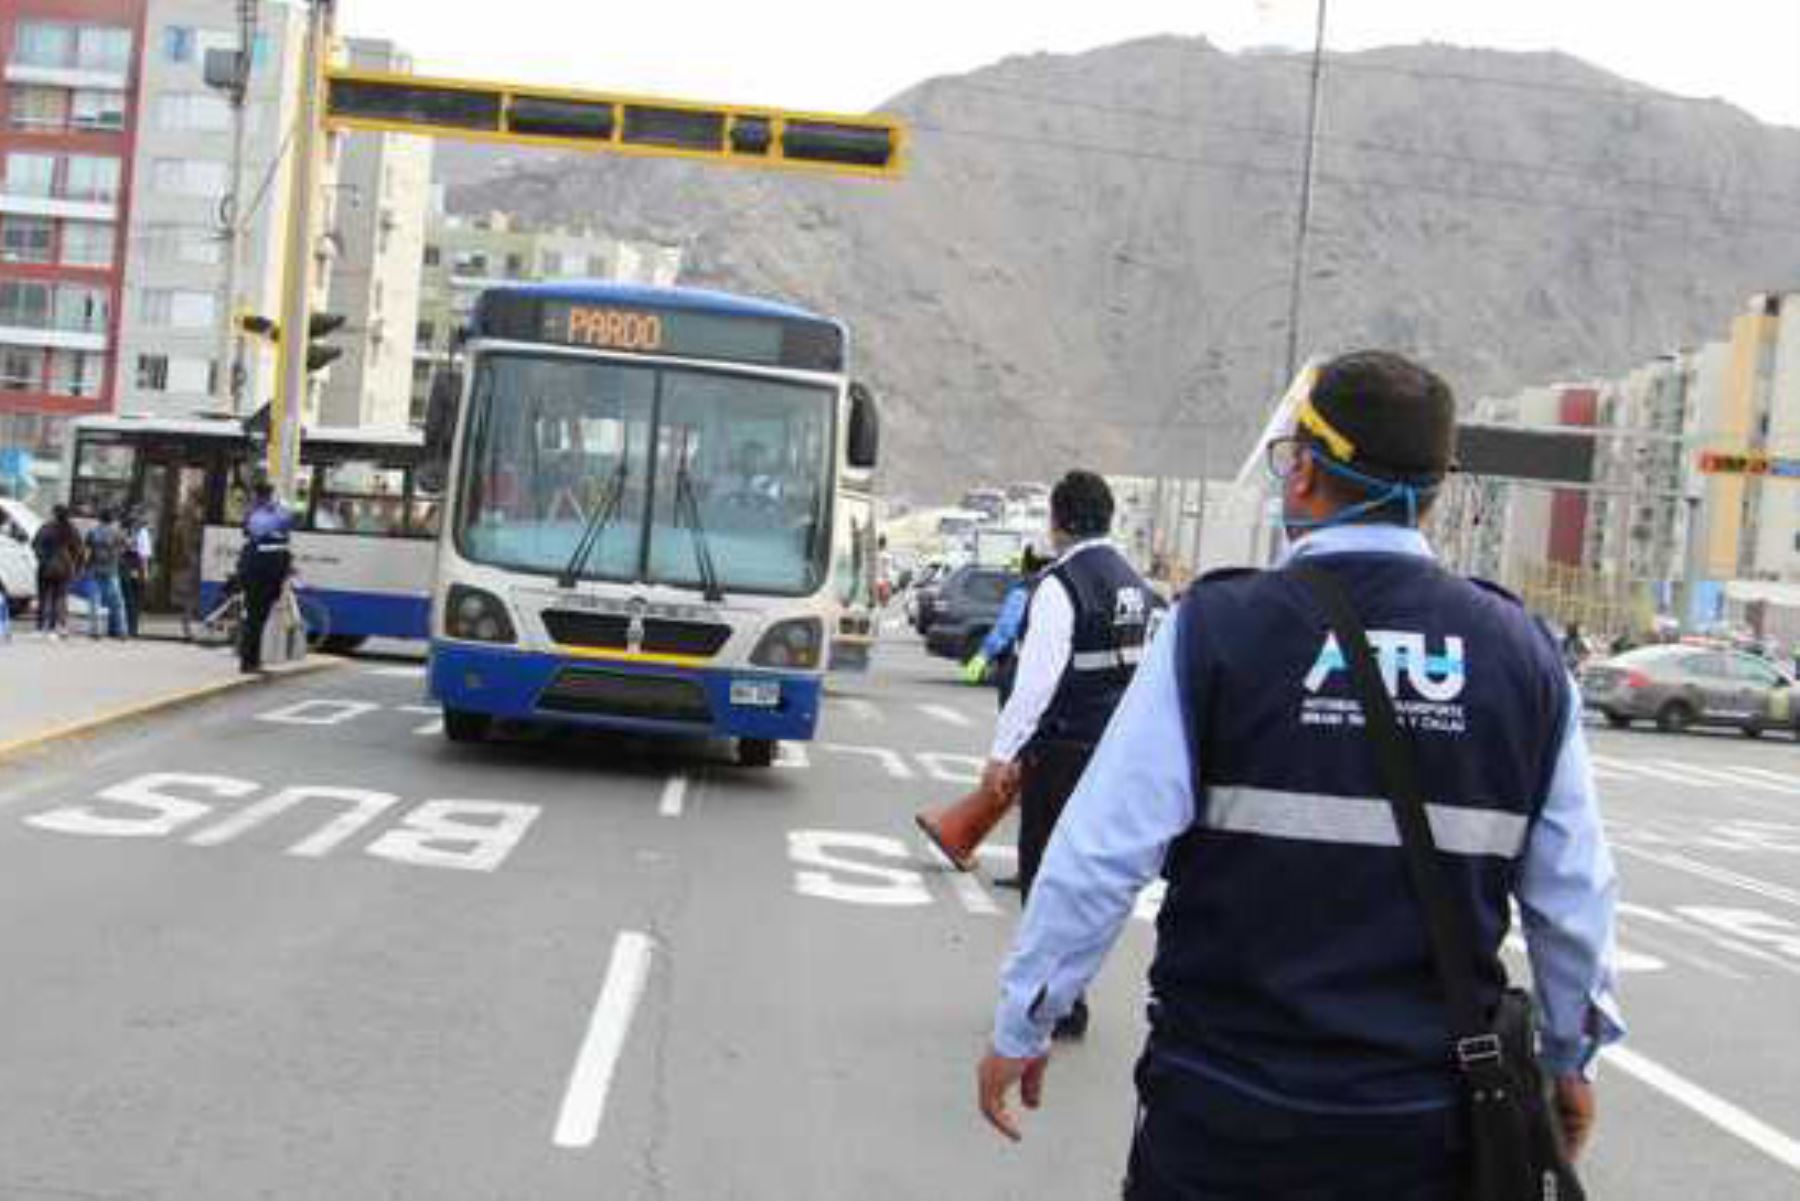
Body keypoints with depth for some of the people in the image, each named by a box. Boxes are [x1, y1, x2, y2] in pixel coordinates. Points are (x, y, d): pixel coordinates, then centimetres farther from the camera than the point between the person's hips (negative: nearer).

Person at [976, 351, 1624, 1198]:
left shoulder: (1217, 629, -10)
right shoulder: (1523, 653, -2)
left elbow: (1100, 853, -11)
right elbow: (1574, 894, 2)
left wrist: (1020, 1027, 1)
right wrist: (1572, 1056, 18)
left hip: (1223, 1106, -2)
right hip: (1429, 1123, 3)